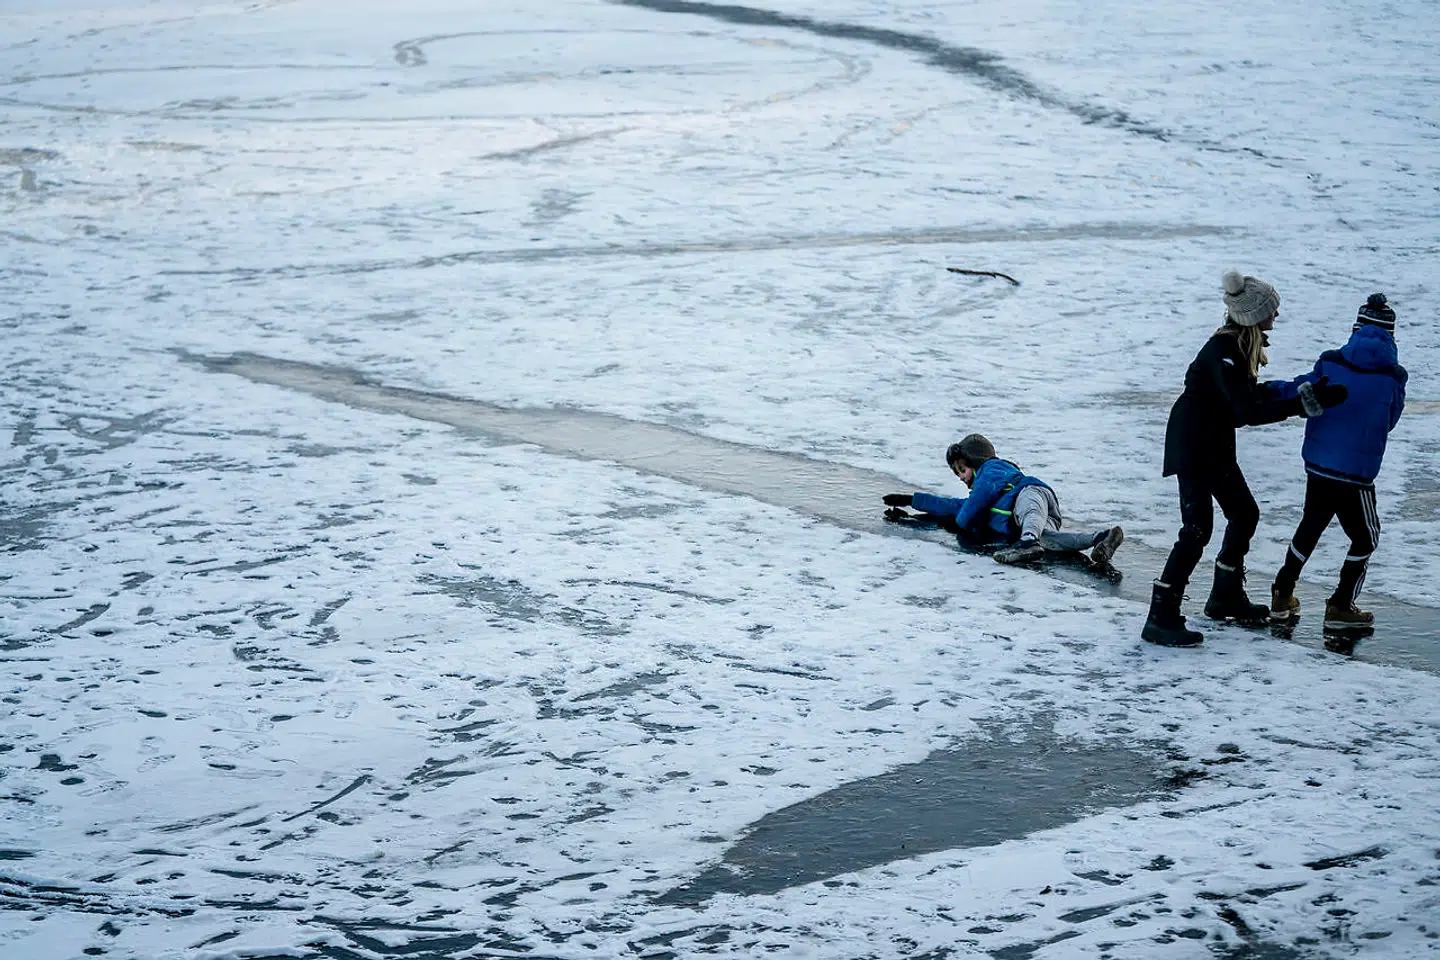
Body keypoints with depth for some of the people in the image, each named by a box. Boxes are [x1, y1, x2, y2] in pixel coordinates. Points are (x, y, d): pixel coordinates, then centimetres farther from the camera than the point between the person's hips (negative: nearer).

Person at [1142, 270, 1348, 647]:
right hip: (1192, 445, -10)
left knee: (1244, 514, 17)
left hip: (1216, 444, 10)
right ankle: (1161, 617, -10)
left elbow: (1254, 393, 13)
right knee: (1198, 527, -13)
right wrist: (1308, 401, -31)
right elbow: (1249, 410, -31)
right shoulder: (1222, 351, -27)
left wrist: (1303, 387, 4)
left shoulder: (1242, 344, 3)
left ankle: (1226, 597, 33)